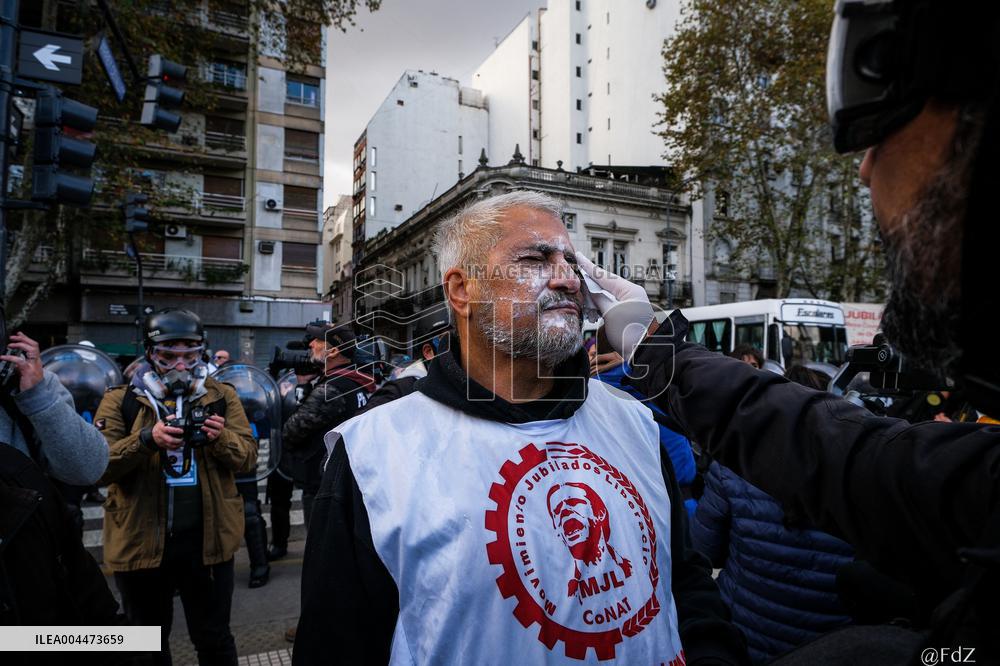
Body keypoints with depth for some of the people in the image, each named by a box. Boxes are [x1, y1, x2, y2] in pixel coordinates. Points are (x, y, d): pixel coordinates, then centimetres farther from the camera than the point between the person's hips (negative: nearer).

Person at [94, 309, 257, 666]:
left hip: (207, 540, 0)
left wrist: (221, 438, -23)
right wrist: (147, 439, -26)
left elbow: (247, 456, -2)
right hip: (142, 541, 0)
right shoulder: (121, 400, -1)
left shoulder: (222, 396, 1)